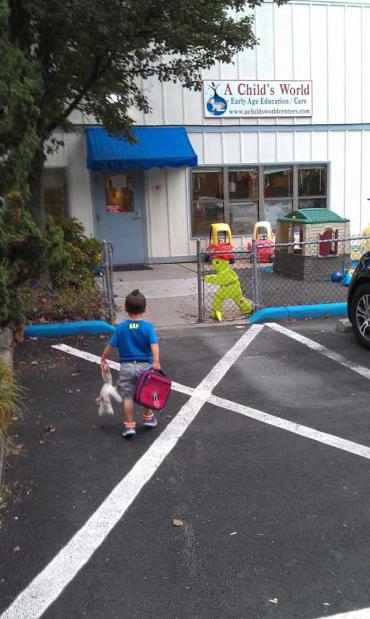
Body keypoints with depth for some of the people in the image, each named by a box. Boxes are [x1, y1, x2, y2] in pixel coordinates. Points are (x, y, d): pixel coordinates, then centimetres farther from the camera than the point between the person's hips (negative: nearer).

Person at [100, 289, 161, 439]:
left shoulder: (121, 328, -3)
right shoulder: (148, 327, -7)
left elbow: (111, 345, 1)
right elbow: (154, 345, -20)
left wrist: (103, 360, 14)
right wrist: (156, 362, -25)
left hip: (127, 366, 0)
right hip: (145, 365, 0)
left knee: (128, 396, 8)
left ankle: (129, 426, 9)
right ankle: (148, 418, 37)